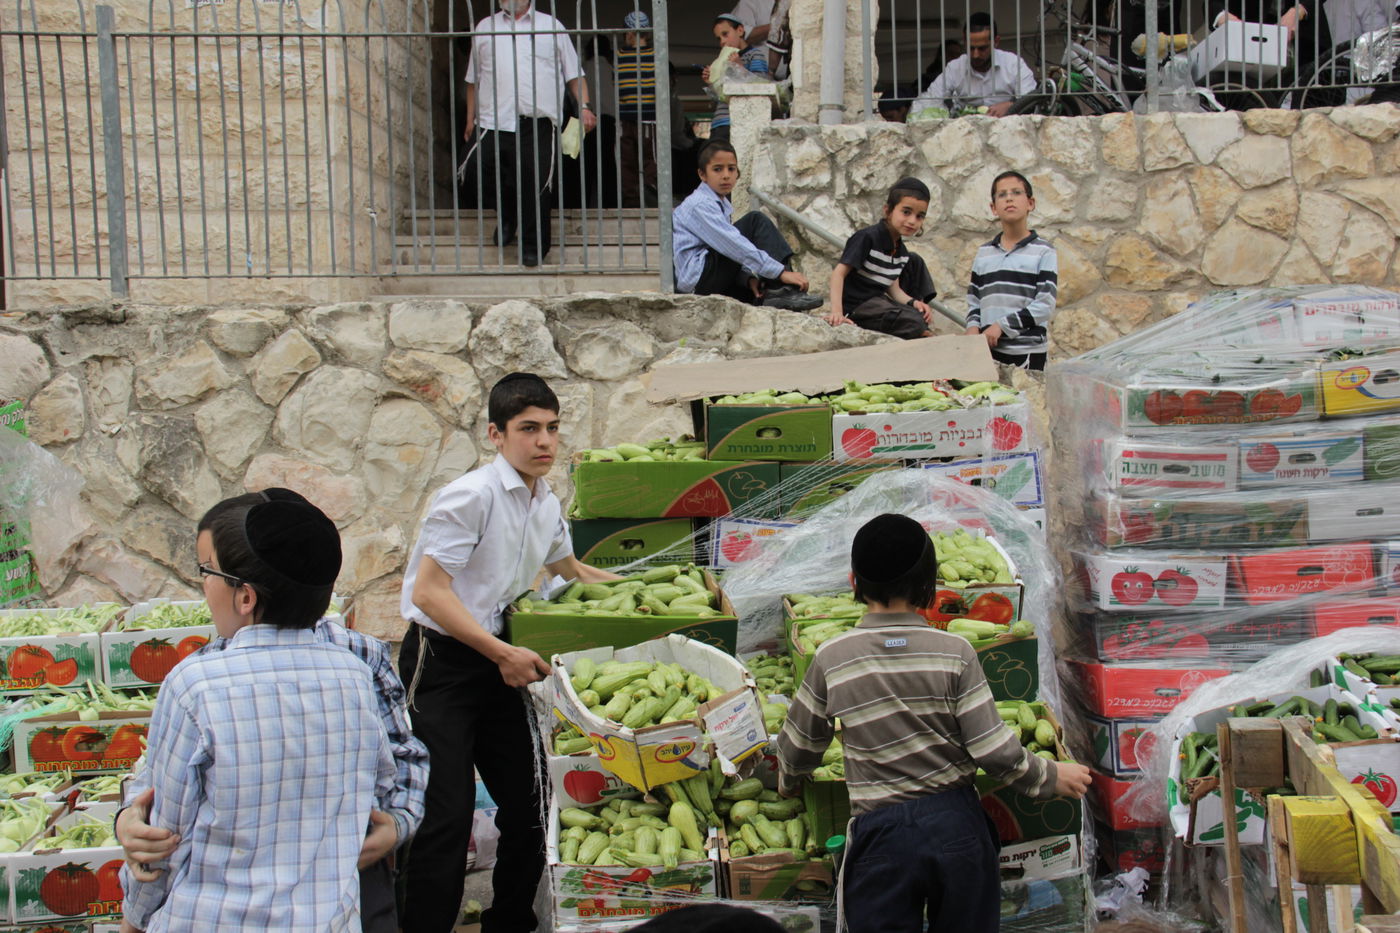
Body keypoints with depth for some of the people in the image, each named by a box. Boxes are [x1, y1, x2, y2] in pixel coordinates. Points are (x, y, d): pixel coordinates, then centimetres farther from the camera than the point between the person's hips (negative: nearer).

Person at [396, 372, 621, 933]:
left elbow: (570, 569, 30)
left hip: (498, 664, 8)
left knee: (526, 805, 11)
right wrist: (503, 653, -22)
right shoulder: (472, 496, -17)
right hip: (441, 662, -8)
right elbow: (428, 592, -21)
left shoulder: (547, 505, 9)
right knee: (447, 815, -13)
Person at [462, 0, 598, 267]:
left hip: (539, 123, -1)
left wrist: (584, 106, -3)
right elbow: (473, 80, 19)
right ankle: (506, 216, 28)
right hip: (494, 122, 1)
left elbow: (574, 74, 11)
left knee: (536, 186, -4)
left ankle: (534, 247, 9)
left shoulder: (551, 26, 14)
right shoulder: (485, 28, 18)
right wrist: (470, 120, 13)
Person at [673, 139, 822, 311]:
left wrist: (749, 278, -8)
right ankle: (782, 290, -23)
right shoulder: (699, 205, -13)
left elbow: (732, 251, 13)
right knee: (756, 221, -15)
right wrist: (781, 272, -27)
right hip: (697, 276, -10)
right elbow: (734, 245, -23)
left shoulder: (721, 205, 18)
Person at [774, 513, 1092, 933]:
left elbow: (798, 746, 7)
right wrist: (1051, 777, 10)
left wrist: (787, 783, 29)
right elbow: (994, 750, -9)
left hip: (881, 834, -1)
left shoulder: (831, 659, -6)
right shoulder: (955, 652, -9)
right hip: (955, 825, 1)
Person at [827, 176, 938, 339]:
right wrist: (836, 311, -32)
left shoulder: (900, 250, 8)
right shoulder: (867, 238, -17)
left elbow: (893, 287, 10)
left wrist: (913, 302, -12)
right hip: (856, 307, -9)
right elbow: (839, 272, -21)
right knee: (915, 324, -28)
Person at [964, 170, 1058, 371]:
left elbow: (1045, 305, -8)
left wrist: (1002, 326, -13)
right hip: (988, 349, 4)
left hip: (1027, 352, -4)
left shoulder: (1043, 252, 0)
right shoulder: (984, 253, 14)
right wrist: (973, 327, -4)